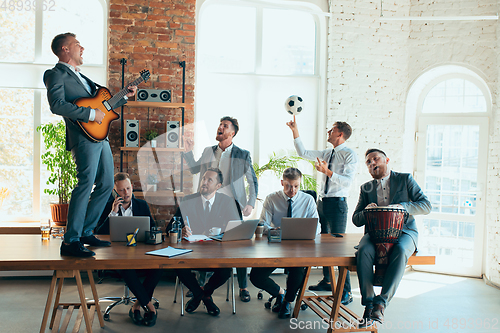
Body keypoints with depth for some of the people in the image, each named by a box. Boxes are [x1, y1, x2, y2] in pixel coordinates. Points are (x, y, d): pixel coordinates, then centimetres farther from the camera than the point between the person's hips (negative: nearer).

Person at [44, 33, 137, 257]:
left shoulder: (79, 76, 26)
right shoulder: (56, 74, -2)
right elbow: (57, 105, -19)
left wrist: (124, 96, 23)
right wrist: (90, 114, -19)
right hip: (83, 136, -9)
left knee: (106, 184, 9)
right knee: (86, 182, -17)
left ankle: (86, 232, 19)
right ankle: (70, 241, -12)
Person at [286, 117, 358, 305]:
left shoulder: (350, 155, -8)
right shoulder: (327, 153, 15)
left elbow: (348, 180, -19)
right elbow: (303, 153, 18)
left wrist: (328, 172, -31)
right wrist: (295, 131, 14)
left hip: (337, 203, -8)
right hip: (322, 202, 8)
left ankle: (346, 291, -1)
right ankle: (327, 281, 30)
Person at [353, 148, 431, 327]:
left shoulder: (405, 179, 10)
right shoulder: (366, 188, 17)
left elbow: (426, 205, 1)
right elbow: (355, 220, 14)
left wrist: (402, 206, -16)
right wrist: (366, 212, -10)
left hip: (403, 231, -2)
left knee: (400, 251, -36)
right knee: (363, 250, -31)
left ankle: (381, 302, -32)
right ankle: (368, 304, -26)